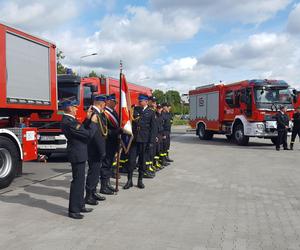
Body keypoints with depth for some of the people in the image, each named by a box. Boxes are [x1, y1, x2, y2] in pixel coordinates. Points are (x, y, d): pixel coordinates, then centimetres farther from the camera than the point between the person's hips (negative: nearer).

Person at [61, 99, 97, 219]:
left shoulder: (69, 120, 8)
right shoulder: (68, 122, -23)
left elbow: (82, 130, 18)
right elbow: (89, 134, -22)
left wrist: (88, 119, 12)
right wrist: (93, 122, -8)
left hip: (79, 154, 11)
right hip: (77, 155, -11)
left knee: (80, 181, 19)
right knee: (77, 182, -2)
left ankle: (80, 205, 31)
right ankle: (73, 210, 8)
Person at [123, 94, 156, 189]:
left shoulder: (151, 112, 2)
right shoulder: (135, 109, 7)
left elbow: (152, 128, 0)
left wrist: (151, 142, -4)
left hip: (144, 140, -1)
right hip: (134, 139, 1)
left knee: (142, 161, 7)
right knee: (131, 160, 0)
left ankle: (140, 180, 19)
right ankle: (129, 180, 10)